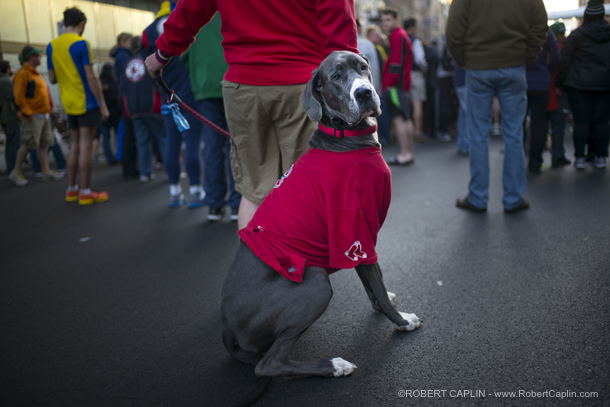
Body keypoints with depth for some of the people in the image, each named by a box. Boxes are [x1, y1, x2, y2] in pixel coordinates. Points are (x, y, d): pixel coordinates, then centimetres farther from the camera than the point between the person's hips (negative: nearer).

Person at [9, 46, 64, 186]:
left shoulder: (36, 73, 20)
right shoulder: (22, 73, -8)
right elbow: (19, 96, -15)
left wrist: (48, 109, 17)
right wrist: (28, 112, -18)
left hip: (44, 115, 9)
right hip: (33, 116, -9)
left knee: (43, 144, 8)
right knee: (27, 144, -8)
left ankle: (46, 171, 11)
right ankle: (16, 172, 1)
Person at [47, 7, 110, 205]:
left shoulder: (51, 46, 8)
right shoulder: (81, 44, -11)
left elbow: (52, 79, 12)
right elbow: (91, 77, -15)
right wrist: (102, 104, -10)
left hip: (69, 104, 6)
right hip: (87, 103, -6)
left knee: (75, 146, 14)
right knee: (86, 146, -4)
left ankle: (71, 190, 18)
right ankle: (85, 192, -1)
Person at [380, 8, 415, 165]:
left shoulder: (397, 36, -9)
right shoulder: (402, 35, 22)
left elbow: (396, 62, -17)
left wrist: (391, 82, -17)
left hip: (395, 86, -10)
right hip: (403, 85, 10)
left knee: (398, 119, -10)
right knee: (406, 119, 12)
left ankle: (404, 154, -10)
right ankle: (409, 153, 19)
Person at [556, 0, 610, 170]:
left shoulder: (576, 36, -3)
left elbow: (565, 62, -3)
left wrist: (559, 84, 4)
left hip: (580, 84, -3)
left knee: (581, 121, -1)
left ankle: (579, 157, 0)